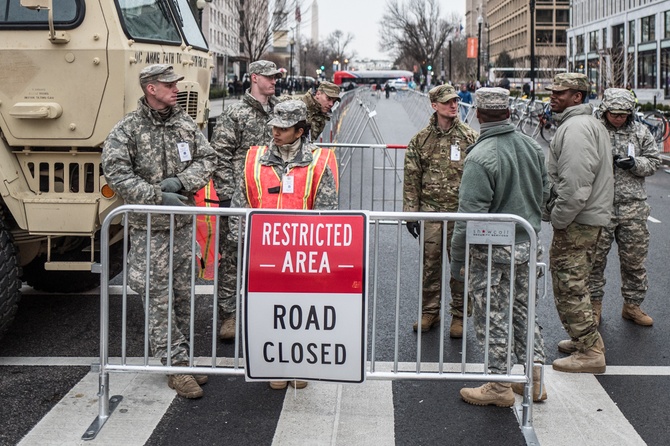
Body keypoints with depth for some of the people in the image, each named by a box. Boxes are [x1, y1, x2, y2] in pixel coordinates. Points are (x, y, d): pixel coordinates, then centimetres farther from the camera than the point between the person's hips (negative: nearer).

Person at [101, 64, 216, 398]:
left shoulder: (185, 123, 7)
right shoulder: (126, 130, -8)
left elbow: (207, 159, 7)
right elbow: (115, 173, -17)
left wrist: (180, 182, -11)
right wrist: (158, 197, -20)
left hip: (183, 224, 5)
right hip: (148, 229, -5)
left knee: (183, 296, 11)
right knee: (158, 299, -3)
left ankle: (181, 357, 23)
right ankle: (176, 366, 2)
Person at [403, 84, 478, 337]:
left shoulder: (470, 137, 2)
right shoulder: (421, 140, 6)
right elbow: (411, 178, 7)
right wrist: (410, 213, 2)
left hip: (461, 213, -1)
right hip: (430, 212, 1)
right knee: (430, 264, 7)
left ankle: (459, 316, 15)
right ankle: (429, 311, 21)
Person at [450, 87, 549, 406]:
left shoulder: (480, 156, -21)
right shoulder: (532, 147, 3)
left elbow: (471, 213, -21)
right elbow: (544, 193, 14)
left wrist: (457, 256, -12)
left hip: (492, 251, -7)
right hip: (527, 245, 7)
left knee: (493, 317, 4)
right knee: (522, 310, 18)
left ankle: (500, 386, 12)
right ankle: (534, 378, 23)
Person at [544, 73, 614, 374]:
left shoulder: (575, 128, -18)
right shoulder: (591, 124, 18)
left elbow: (575, 183, -26)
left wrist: (558, 219, -18)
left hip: (576, 221, -11)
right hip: (591, 217, 11)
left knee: (569, 285, -6)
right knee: (574, 282, 21)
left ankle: (590, 352, -2)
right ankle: (586, 339, 32)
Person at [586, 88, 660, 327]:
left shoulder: (640, 132, 6)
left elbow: (653, 161, 9)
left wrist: (635, 164, -11)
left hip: (632, 207, 2)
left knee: (634, 259, 9)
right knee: (595, 258, 5)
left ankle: (632, 305, 24)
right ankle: (594, 305, 19)